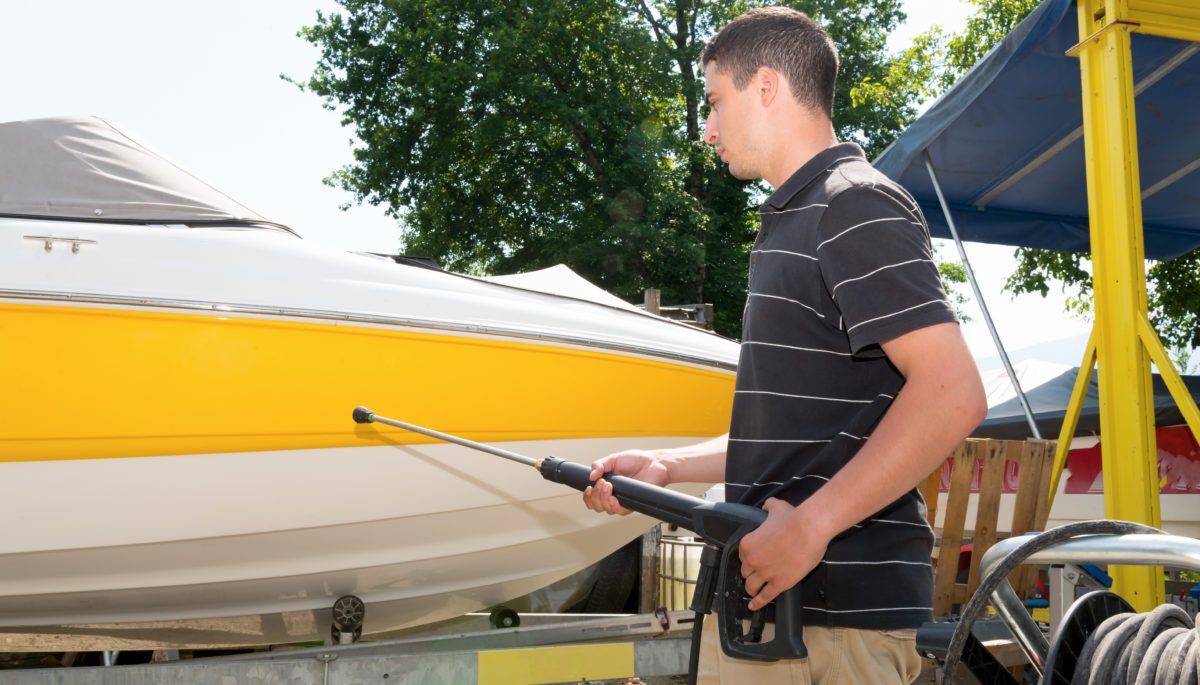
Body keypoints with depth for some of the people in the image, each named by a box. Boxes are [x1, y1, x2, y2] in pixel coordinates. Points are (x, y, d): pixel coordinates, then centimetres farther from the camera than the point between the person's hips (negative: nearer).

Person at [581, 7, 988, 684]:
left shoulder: (856, 205, -10)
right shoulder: (794, 220, 19)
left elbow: (953, 395, -22)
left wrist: (808, 526, -23)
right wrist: (667, 466, 14)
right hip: (768, 595, 9)